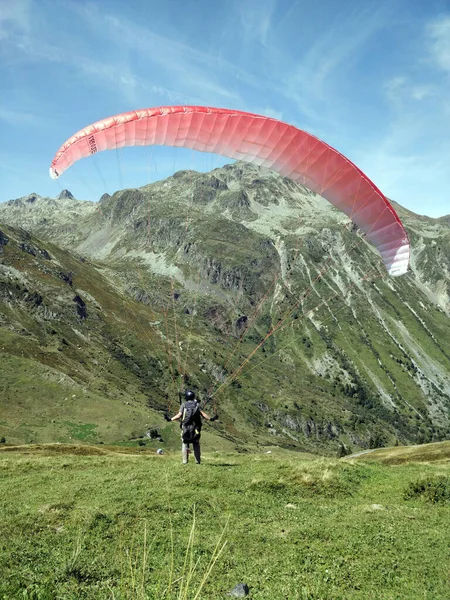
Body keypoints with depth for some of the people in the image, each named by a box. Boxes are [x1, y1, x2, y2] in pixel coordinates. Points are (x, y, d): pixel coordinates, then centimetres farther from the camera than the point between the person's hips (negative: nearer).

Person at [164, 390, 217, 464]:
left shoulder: (183, 404, 1)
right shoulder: (197, 404, 3)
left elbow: (179, 415, -7)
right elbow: (203, 414, -4)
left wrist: (170, 419, 1)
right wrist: (211, 418, 6)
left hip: (185, 427, -1)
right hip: (195, 428, 1)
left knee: (185, 444, 5)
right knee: (196, 444, 10)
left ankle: (185, 461, 0)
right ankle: (198, 460, 8)